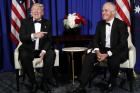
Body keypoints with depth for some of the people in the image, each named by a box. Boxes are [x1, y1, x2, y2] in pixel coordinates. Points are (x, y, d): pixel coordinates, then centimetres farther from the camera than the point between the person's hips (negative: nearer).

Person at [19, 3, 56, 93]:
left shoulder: (47, 23, 5)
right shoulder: (25, 22, 1)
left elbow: (49, 39, -1)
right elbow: (22, 38, -11)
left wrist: (44, 51, -20)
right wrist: (34, 35, -31)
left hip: (42, 49, 1)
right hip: (29, 49, -1)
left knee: (51, 54, -29)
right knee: (23, 55, -33)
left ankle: (46, 81, -14)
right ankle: (33, 83, -18)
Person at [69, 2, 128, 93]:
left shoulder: (121, 24, -12)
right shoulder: (100, 23, 4)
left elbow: (122, 44, -18)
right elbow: (96, 40, 5)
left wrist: (107, 54, -27)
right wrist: (97, 52, -17)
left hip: (119, 51, -4)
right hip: (103, 49, 5)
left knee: (113, 61, -36)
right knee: (88, 58, -20)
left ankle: (112, 81, -4)